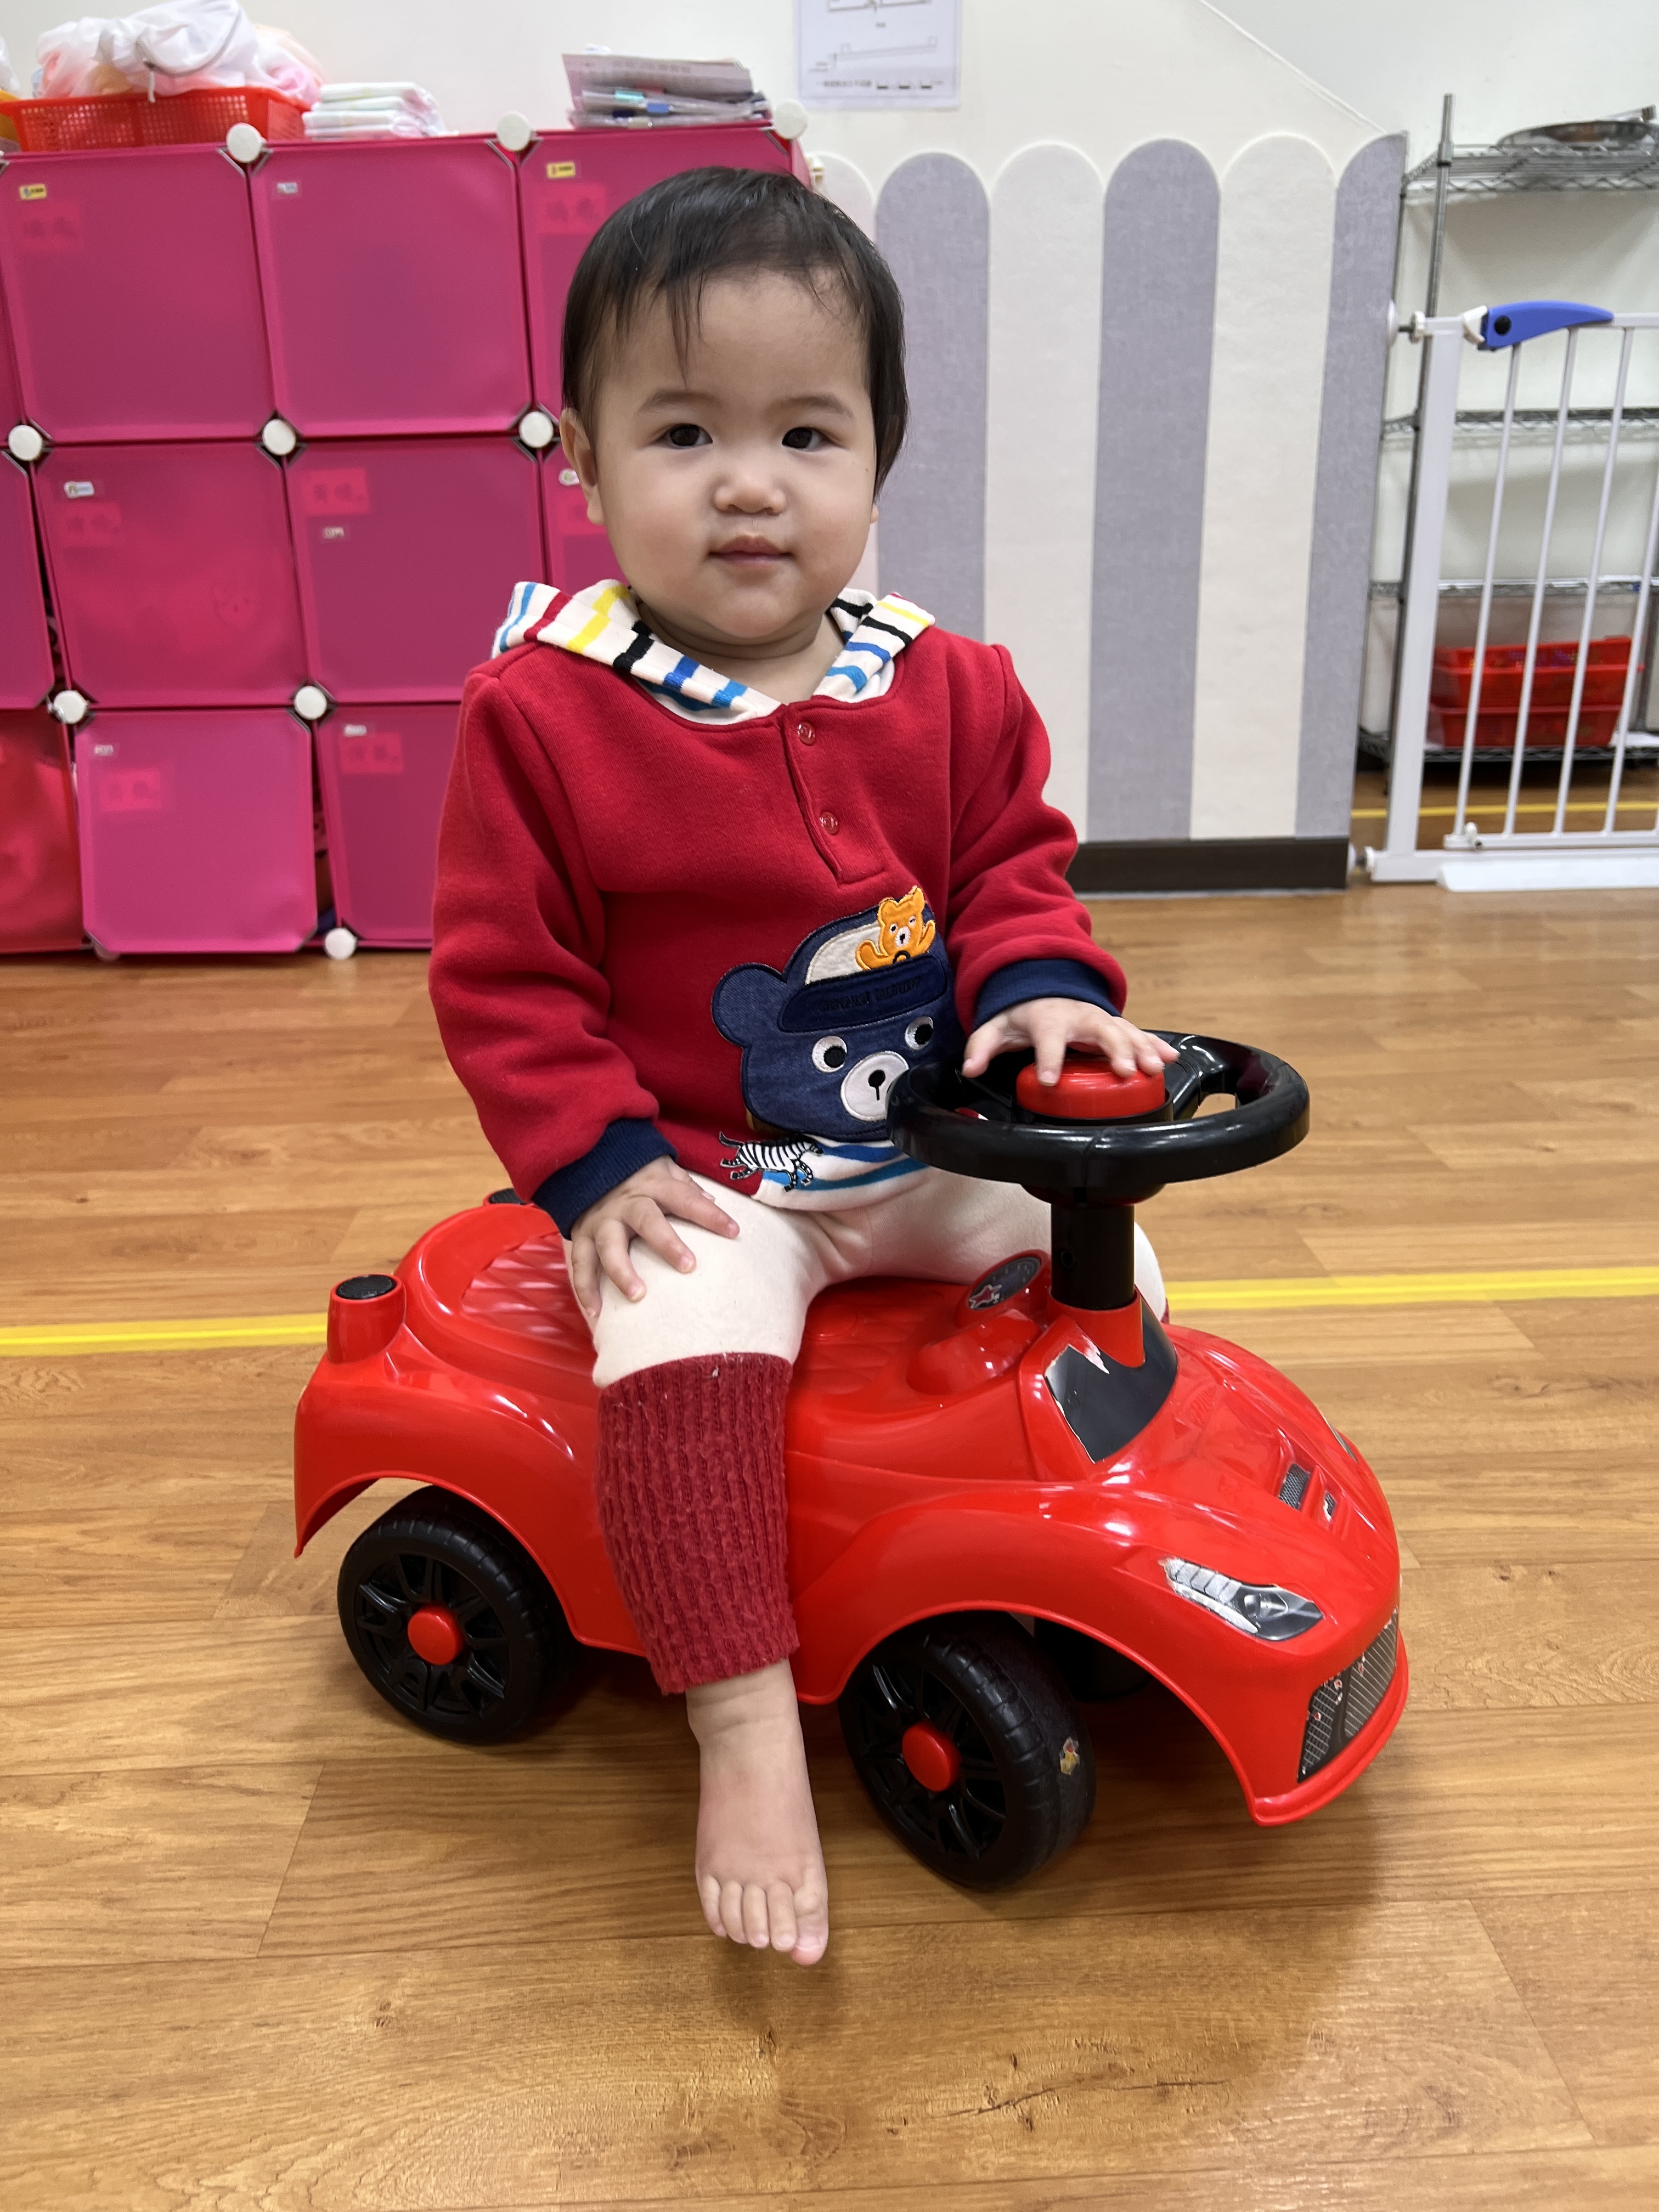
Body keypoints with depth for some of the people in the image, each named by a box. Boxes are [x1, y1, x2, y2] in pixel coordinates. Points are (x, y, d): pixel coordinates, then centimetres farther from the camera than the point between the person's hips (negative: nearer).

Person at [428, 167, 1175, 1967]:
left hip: (933, 1148, 5)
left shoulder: (949, 692, 0)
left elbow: (1012, 865, 9)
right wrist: (598, 1164, -17)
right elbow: (503, 974, -8)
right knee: (683, 1350, -30)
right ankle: (746, 1722, -14)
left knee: (1110, 1266, 0)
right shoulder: (541, 709, -11)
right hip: (702, 1173, -4)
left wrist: (1039, 989, -13)